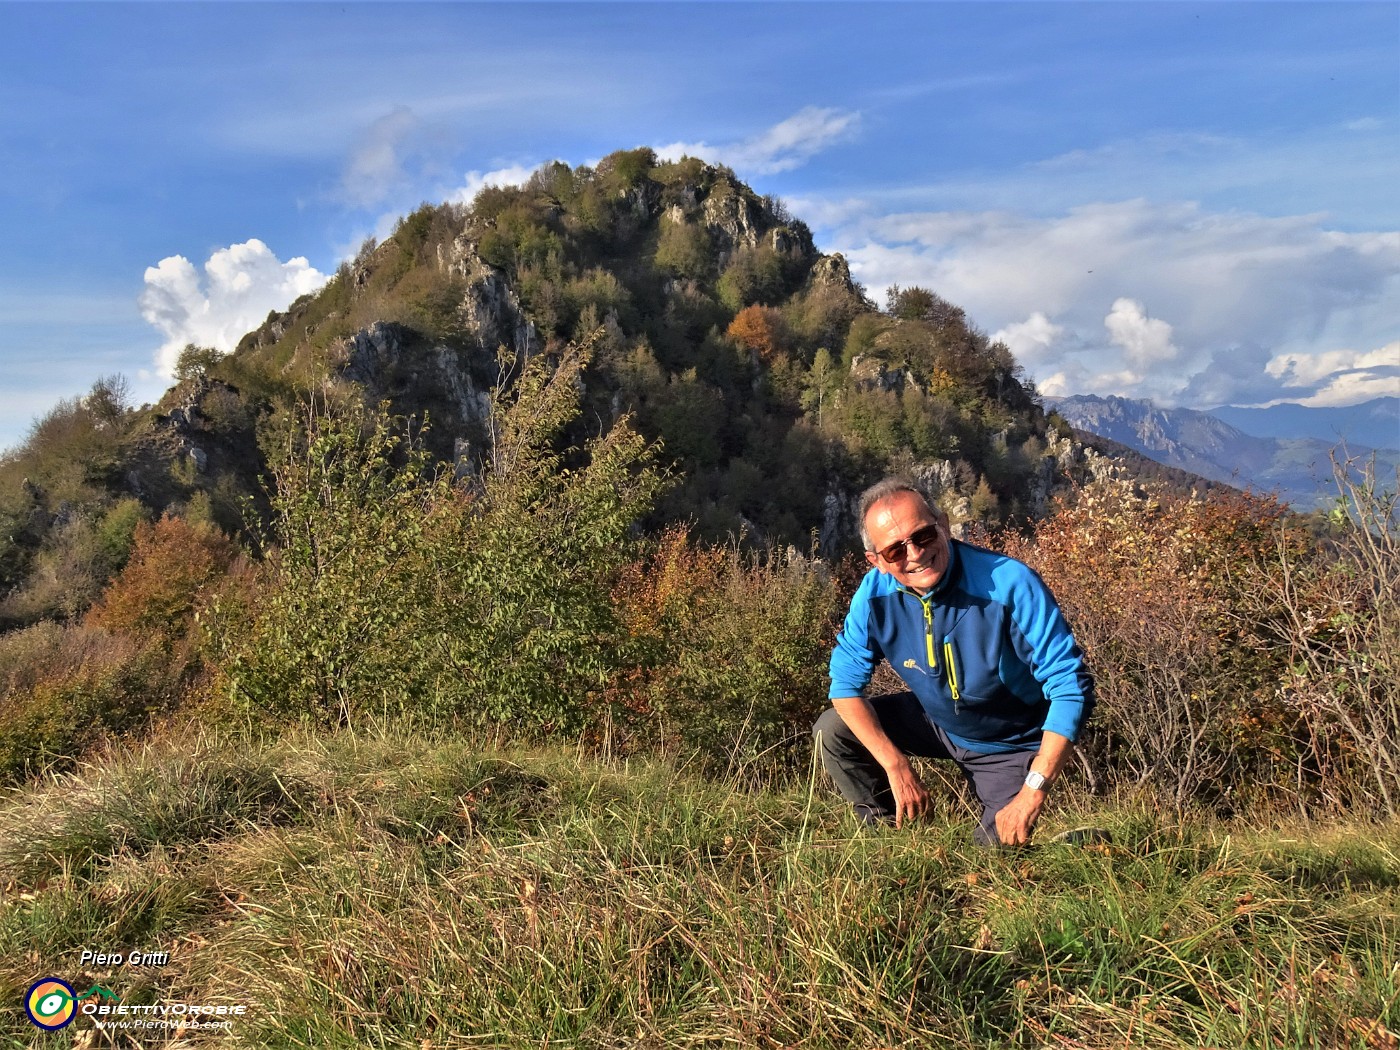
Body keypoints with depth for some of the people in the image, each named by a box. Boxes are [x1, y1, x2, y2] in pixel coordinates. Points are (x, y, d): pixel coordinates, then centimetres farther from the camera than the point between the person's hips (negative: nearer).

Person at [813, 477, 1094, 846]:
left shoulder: (1011, 585, -33)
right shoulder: (875, 593, -20)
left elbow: (1071, 686, -31)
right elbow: (846, 683, -12)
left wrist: (1033, 791, -34)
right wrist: (896, 766, -23)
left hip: (1008, 744, -3)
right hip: (934, 721, 4)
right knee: (832, 730, -10)